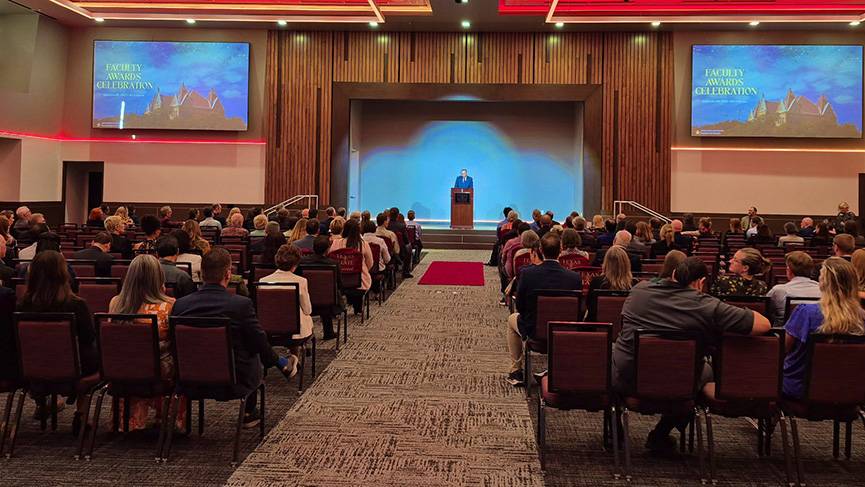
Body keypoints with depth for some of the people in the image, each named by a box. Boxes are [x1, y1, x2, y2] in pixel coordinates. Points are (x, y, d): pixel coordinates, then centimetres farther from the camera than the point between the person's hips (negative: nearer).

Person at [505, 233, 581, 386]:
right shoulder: (575, 277, -16)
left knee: (512, 318, 33)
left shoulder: (527, 273, -19)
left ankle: (516, 372, 34)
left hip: (533, 331, -1)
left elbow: (519, 307, -7)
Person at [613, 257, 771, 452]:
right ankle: (660, 436, 34)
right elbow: (764, 324, -12)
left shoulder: (639, 289, -1)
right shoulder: (707, 307, -14)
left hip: (624, 381, 2)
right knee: (706, 370, 30)